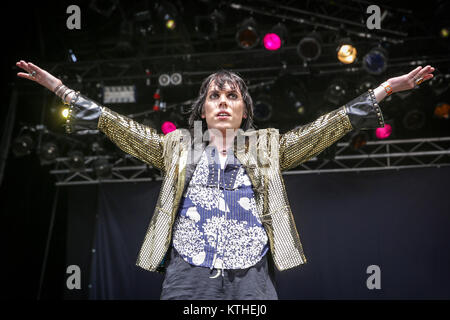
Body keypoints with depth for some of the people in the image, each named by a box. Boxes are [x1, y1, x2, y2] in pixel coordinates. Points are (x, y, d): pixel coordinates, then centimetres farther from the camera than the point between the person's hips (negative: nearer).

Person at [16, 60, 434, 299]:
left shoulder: (267, 147, 18)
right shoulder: (177, 147, 18)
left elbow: (327, 128, 13)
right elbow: (117, 125, 13)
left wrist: (385, 88, 7)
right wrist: (59, 88, 7)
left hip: (252, 280, 0)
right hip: (187, 278, 0)